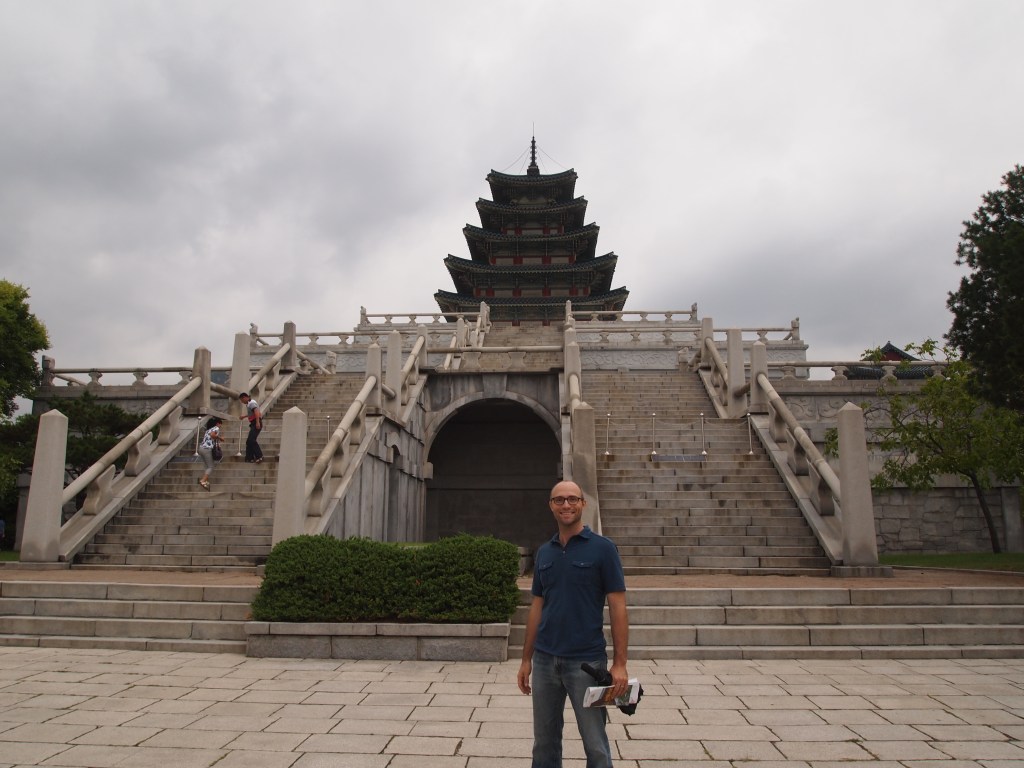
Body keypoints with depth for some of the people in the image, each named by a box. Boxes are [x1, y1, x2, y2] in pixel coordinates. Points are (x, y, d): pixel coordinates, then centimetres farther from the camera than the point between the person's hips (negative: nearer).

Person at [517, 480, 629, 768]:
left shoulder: (602, 548, -7)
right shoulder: (543, 552, 8)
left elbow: (618, 608, -8)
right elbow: (537, 607, 12)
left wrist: (619, 663, -14)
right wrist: (527, 659, 10)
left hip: (587, 660, -4)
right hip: (545, 660, 5)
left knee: (595, 744, 6)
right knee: (544, 742, 14)